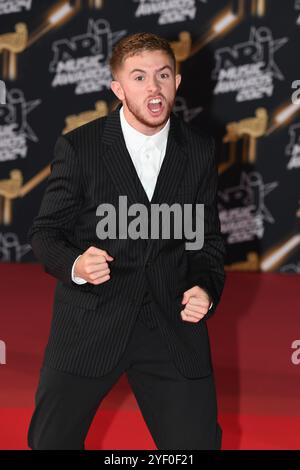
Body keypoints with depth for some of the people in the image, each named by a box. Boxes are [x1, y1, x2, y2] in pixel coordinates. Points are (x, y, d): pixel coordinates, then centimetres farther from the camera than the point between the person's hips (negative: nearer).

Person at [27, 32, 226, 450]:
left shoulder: (200, 151, 5)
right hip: (89, 325, -1)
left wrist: (206, 289, -8)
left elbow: (207, 238, 12)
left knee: (198, 441, -1)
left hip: (173, 323, 2)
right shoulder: (78, 147, -4)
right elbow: (45, 232, 0)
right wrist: (75, 265, -22)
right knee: (51, 441, 7)